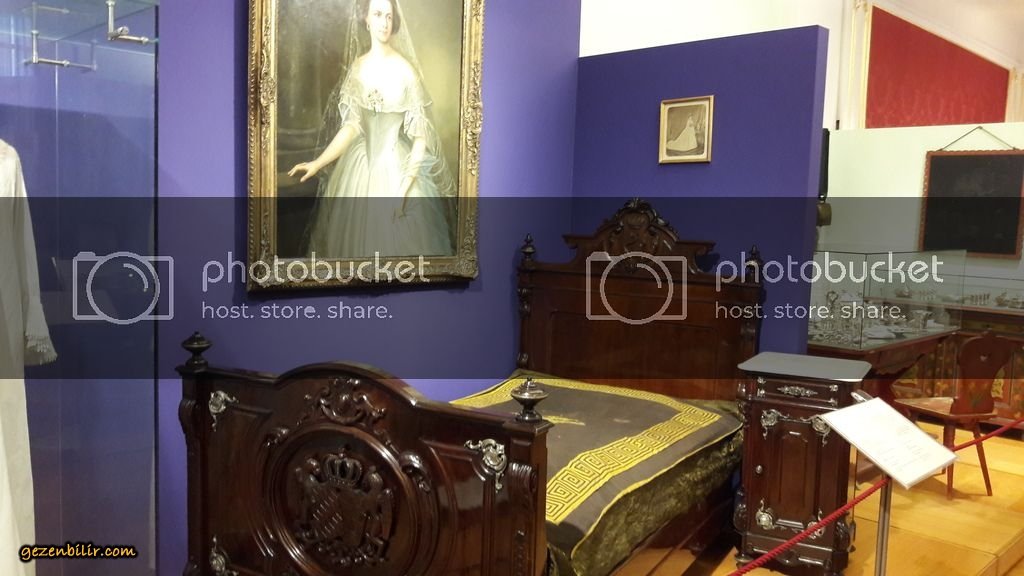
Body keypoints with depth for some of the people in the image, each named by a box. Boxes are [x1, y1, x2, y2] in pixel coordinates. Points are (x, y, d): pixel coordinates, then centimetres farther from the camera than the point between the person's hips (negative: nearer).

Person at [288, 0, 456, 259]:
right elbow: (351, 126, 2)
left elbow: (420, 135, -10)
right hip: (360, 165, 4)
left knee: (397, 238, 3)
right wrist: (317, 163, -7)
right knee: (356, 235, 10)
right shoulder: (356, 69, 3)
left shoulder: (406, 70, -9)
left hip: (397, 164, -4)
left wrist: (406, 186, -16)